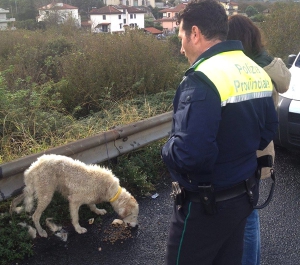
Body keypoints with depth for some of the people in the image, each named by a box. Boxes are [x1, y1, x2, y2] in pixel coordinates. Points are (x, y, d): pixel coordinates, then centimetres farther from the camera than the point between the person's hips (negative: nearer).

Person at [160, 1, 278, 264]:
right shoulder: (257, 72, 2)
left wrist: (167, 149, -13)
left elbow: (188, 154, -34)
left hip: (206, 204, -8)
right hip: (244, 193, 8)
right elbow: (268, 131, 12)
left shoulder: (202, 80, -26)